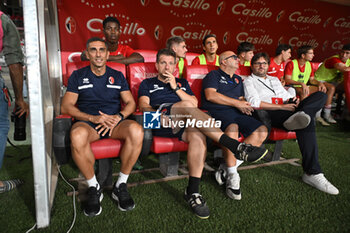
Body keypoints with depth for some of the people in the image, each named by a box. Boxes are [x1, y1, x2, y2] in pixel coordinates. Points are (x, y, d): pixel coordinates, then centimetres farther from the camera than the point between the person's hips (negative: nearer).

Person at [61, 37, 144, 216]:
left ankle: (121, 186, -15)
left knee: (136, 130, -33)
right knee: (77, 134, -38)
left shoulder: (117, 76, 17)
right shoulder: (78, 76, 12)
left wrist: (118, 117, -12)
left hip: (114, 122, 1)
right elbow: (66, 107, 2)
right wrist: (93, 118, -14)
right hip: (88, 122, -1)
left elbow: (131, 103, 10)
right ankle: (93, 188, -16)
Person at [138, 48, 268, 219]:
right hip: (159, 122, -3)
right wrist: (157, 114, -15)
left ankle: (193, 192, -30)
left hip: (183, 123, 3)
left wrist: (176, 87, 6)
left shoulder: (182, 83, 32)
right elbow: (144, 106, 7)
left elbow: (195, 103, 16)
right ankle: (234, 145, -41)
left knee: (198, 136, -34)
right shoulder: (147, 84, 25)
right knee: (187, 107, -34)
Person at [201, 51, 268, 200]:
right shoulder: (214, 75, 8)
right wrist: (237, 103, -8)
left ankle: (232, 165, -14)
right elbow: (210, 95, -9)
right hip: (217, 112, -7)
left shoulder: (238, 79, 30)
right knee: (232, 128, -38)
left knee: (262, 131, -16)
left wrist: (244, 106, 6)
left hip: (237, 113, 7)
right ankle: (232, 176, -26)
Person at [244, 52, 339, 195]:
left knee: (321, 95, -15)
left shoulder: (275, 80, 37)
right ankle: (312, 173, -41)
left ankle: (300, 115, -45)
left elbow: (287, 97, 30)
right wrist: (282, 107, -16)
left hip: (287, 110, 8)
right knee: (307, 123, -34)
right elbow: (255, 103, -8)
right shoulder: (249, 82, 12)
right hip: (269, 114, -7)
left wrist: (294, 100, 0)